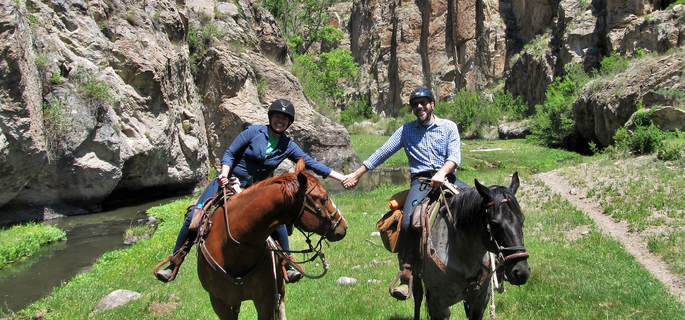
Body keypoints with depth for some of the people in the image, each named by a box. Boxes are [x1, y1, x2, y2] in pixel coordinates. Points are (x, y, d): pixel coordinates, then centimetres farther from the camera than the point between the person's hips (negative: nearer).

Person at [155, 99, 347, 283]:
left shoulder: (288, 146, 1)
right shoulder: (254, 132, -7)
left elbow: (312, 164, 3)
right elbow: (230, 154, -4)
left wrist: (342, 178, 0)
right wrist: (224, 174, -22)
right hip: (228, 182, -2)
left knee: (278, 224, -18)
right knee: (194, 218, -11)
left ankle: (287, 266, 5)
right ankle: (174, 264, 6)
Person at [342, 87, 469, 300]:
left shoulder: (448, 127, 13)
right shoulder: (406, 130, 17)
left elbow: (455, 156, -1)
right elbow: (382, 153, 15)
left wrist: (442, 173, -22)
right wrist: (357, 175, 12)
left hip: (446, 178, 1)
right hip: (420, 181, -1)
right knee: (408, 223, -27)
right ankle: (405, 276, -18)